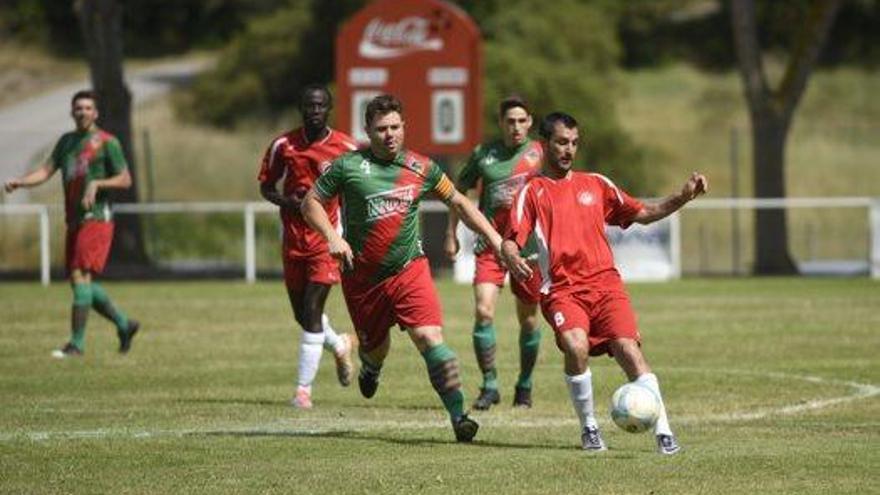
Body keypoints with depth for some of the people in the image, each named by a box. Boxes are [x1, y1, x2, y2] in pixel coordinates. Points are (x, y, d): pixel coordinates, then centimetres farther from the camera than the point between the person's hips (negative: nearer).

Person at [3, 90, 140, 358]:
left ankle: (77, 343, -15)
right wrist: (19, 182, -9)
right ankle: (124, 324, 25)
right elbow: (46, 171, 8)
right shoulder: (66, 141, 16)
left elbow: (125, 180, -3)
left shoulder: (107, 142, -2)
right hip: (74, 222, 7)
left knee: (81, 277, -15)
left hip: (97, 219, -7)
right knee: (84, 285, 9)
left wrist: (96, 183, -18)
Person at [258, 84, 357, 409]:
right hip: (293, 237, 3)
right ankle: (338, 346, 43)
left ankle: (304, 388, -8)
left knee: (312, 311, -13)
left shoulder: (346, 148, -4)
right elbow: (265, 186, 10)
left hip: (328, 238, -3)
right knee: (301, 313, 11)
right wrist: (286, 201, -11)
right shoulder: (283, 146, 1)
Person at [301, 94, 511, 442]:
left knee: (430, 338, -18)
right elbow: (311, 203, 2)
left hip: (410, 270, 0)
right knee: (375, 346, 13)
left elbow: (458, 202, 15)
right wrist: (332, 237, -14)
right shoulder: (349, 166, -4)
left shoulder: (420, 168, 4)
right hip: (362, 276, 0)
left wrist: (493, 236, 8)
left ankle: (458, 414, -22)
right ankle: (370, 370, 52)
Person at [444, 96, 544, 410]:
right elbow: (460, 192, 15)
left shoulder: (539, 153, 0)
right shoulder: (484, 154, 3)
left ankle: (524, 387, 25)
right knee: (483, 312, -14)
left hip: (527, 245, 0)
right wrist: (451, 234, 12)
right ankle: (489, 386, -4)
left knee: (528, 320, 8)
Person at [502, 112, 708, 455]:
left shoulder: (596, 185, 18)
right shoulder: (533, 192, 8)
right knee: (576, 347, -28)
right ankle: (589, 428, -8)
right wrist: (513, 259, -25)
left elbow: (643, 214, 22)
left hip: (604, 283, 2)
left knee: (628, 348, -18)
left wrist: (683, 197, 7)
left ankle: (663, 432, -19)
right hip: (561, 290, -2)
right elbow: (510, 242, -1)